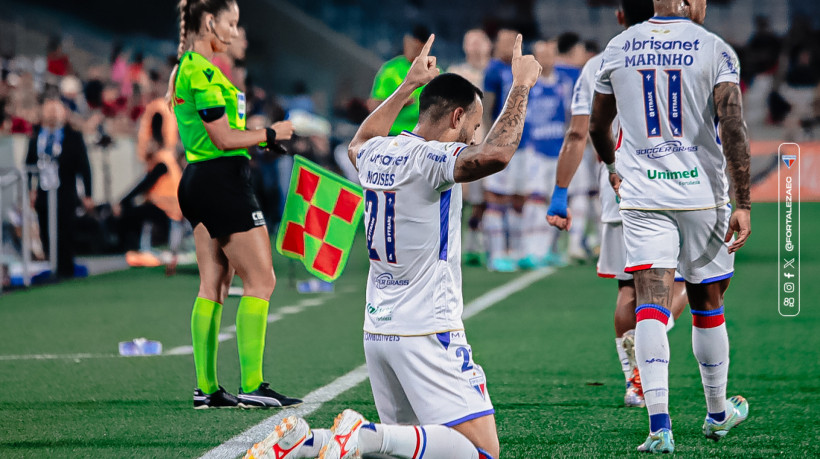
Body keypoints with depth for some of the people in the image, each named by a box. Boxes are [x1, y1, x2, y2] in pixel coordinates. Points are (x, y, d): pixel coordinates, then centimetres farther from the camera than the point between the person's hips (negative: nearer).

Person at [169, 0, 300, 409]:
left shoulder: (184, 68, 15)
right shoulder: (203, 72, -16)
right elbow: (224, 138, -18)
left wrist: (256, 139, 14)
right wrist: (271, 134, -5)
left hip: (197, 180, 10)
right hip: (222, 180, -10)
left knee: (213, 285, 10)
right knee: (260, 280, -6)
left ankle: (206, 388, 10)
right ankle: (252, 386, -8)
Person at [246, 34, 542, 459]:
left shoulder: (377, 154, 9)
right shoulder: (430, 158, -15)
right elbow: (494, 154, -34)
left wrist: (408, 86, 41)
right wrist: (520, 86, -21)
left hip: (377, 329, 9)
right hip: (427, 332, -9)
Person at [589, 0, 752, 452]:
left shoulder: (618, 49, 6)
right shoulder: (715, 50, -5)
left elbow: (597, 126, 18)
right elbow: (732, 128, -15)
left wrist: (612, 167, 39)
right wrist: (742, 203, -12)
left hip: (642, 195, 1)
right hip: (701, 194, -1)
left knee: (651, 304, -6)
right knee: (707, 305, 14)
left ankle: (658, 425, -18)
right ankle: (717, 412, 30)